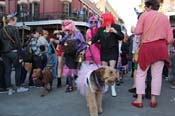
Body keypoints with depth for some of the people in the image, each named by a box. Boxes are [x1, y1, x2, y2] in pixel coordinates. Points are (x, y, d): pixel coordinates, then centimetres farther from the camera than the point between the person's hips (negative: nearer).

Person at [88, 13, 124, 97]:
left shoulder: (116, 27, 0)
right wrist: (91, 41, -19)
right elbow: (96, 37, -1)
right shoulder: (101, 29, 10)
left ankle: (113, 89, -3)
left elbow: (122, 37, -6)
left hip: (113, 51, -4)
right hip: (103, 51, 4)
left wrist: (115, 32, -22)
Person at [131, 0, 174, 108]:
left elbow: (137, 31, -5)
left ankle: (139, 100, 7)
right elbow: (170, 38, 5)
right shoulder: (164, 17, 9)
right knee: (157, 74, 7)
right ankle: (153, 100, 13)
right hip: (161, 48, 3)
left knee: (141, 74, 6)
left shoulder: (145, 15, 1)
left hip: (147, 47, -2)